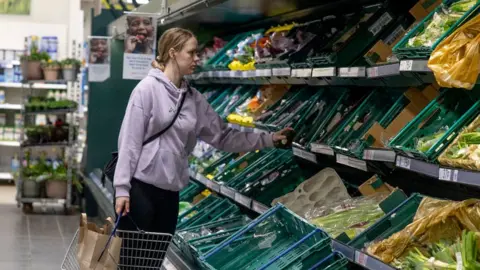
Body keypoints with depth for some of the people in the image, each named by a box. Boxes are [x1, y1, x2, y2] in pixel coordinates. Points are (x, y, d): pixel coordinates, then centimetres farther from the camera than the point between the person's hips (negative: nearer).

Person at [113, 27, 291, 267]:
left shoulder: (194, 99, 9)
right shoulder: (148, 89, -9)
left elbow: (222, 136, 12)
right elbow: (130, 140, -11)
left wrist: (267, 140, 7)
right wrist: (122, 187, -14)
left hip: (170, 191, 6)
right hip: (139, 186, -6)